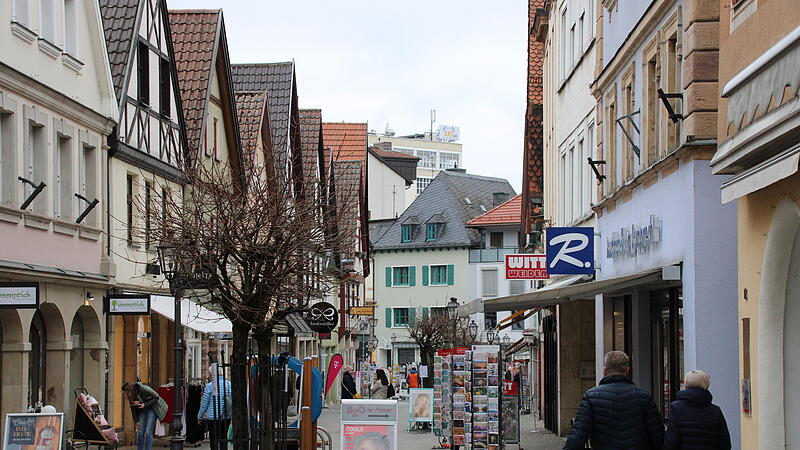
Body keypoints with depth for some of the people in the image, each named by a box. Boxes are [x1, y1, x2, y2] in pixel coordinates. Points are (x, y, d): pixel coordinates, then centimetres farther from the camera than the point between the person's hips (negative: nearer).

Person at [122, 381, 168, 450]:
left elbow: (156, 398, -19)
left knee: (148, 431, -14)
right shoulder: (131, 396, -11)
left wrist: (145, 404, -27)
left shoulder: (145, 389, -29)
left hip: (152, 408, -5)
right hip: (142, 410, 5)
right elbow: (133, 408, 1)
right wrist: (136, 421, -1)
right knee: (140, 432, -3)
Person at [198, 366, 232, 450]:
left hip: (212, 417, -4)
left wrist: (200, 416, 8)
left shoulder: (210, 385, -9)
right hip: (226, 417, 4)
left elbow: (204, 403, -3)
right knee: (223, 438, 11)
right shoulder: (229, 384, 3)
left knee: (214, 440, 3)